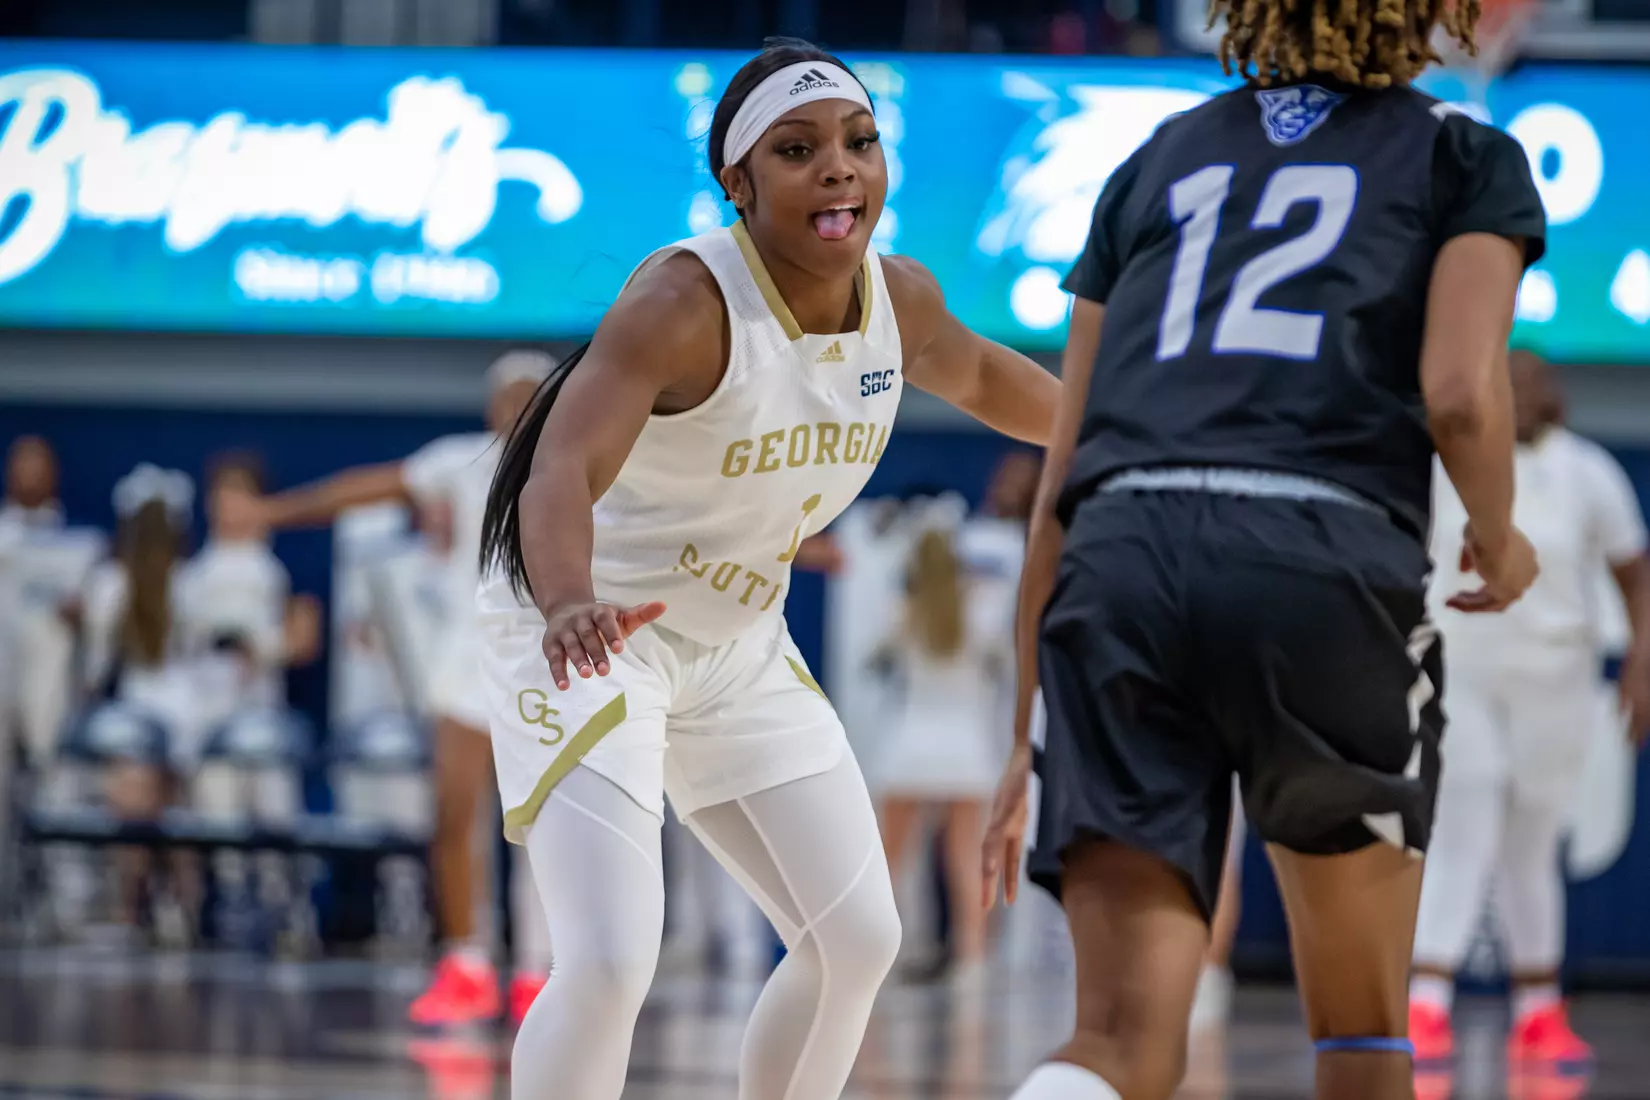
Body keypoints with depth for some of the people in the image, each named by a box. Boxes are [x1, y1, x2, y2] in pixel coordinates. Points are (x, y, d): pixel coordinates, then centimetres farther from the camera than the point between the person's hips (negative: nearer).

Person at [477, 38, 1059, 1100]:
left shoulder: (900, 298, -6)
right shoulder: (684, 302, -28)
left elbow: (979, 376, 20)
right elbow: (560, 474, -42)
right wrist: (571, 605, -62)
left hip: (741, 648, 8)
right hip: (582, 639, -8)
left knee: (860, 942, 8)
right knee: (611, 964, -22)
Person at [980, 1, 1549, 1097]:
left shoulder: (1159, 160, 28)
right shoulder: (1465, 157, 17)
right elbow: (1458, 390, -2)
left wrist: (1028, 736, 27)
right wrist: (1499, 539, 20)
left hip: (1123, 556, 3)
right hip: (1326, 556, -2)